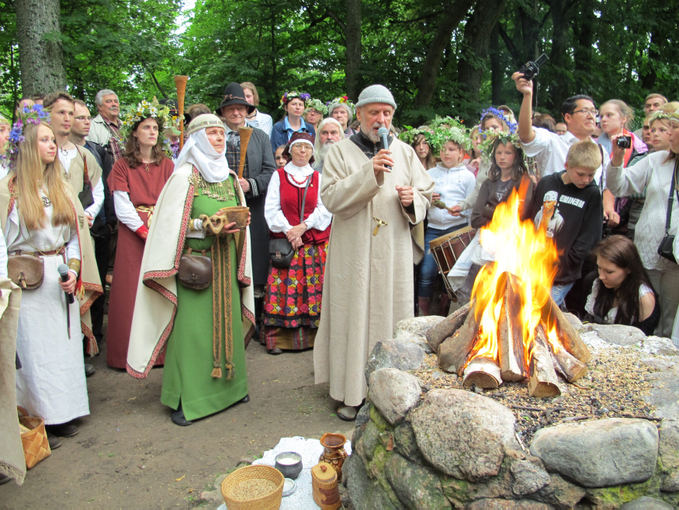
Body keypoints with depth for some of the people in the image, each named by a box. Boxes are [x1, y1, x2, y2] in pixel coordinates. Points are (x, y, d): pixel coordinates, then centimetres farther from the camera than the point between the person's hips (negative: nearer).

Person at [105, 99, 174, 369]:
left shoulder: (166, 165, 11)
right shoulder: (123, 165, 4)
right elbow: (122, 207, -3)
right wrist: (144, 231, -13)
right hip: (132, 235, -2)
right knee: (131, 293, -2)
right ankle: (129, 354, 9)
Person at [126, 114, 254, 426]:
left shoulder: (230, 177, 13)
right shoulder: (185, 176, -5)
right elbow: (170, 224, -9)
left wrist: (236, 225, -2)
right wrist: (207, 225, -19)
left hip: (225, 262, 6)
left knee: (226, 322, 9)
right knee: (192, 325, -5)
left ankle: (228, 385, 23)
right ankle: (186, 398, 6)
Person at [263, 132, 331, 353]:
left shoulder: (318, 177, 12)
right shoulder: (278, 176, 9)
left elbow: (325, 209, 2)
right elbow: (271, 209, 3)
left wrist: (303, 226, -10)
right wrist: (288, 230, -10)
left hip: (315, 243, 1)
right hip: (285, 242, -1)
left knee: (313, 287, -2)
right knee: (283, 287, -5)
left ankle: (313, 335, 5)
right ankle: (275, 337, 0)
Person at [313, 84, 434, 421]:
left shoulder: (404, 151, 12)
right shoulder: (341, 152, 3)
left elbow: (425, 193, 16)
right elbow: (330, 197, -11)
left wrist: (412, 199, -7)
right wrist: (370, 172, -20)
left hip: (394, 253, 3)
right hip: (353, 252, -2)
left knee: (392, 314, 6)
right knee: (354, 316, 0)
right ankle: (351, 393, 11)